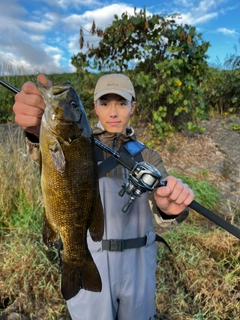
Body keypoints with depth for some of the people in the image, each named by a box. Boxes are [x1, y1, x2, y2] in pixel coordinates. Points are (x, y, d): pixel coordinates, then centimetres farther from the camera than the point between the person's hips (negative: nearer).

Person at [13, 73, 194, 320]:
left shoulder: (147, 156, 1)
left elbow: (161, 213, -13)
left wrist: (169, 207, -37)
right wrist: (39, 131, -50)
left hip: (138, 262, 3)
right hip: (88, 260, -2)